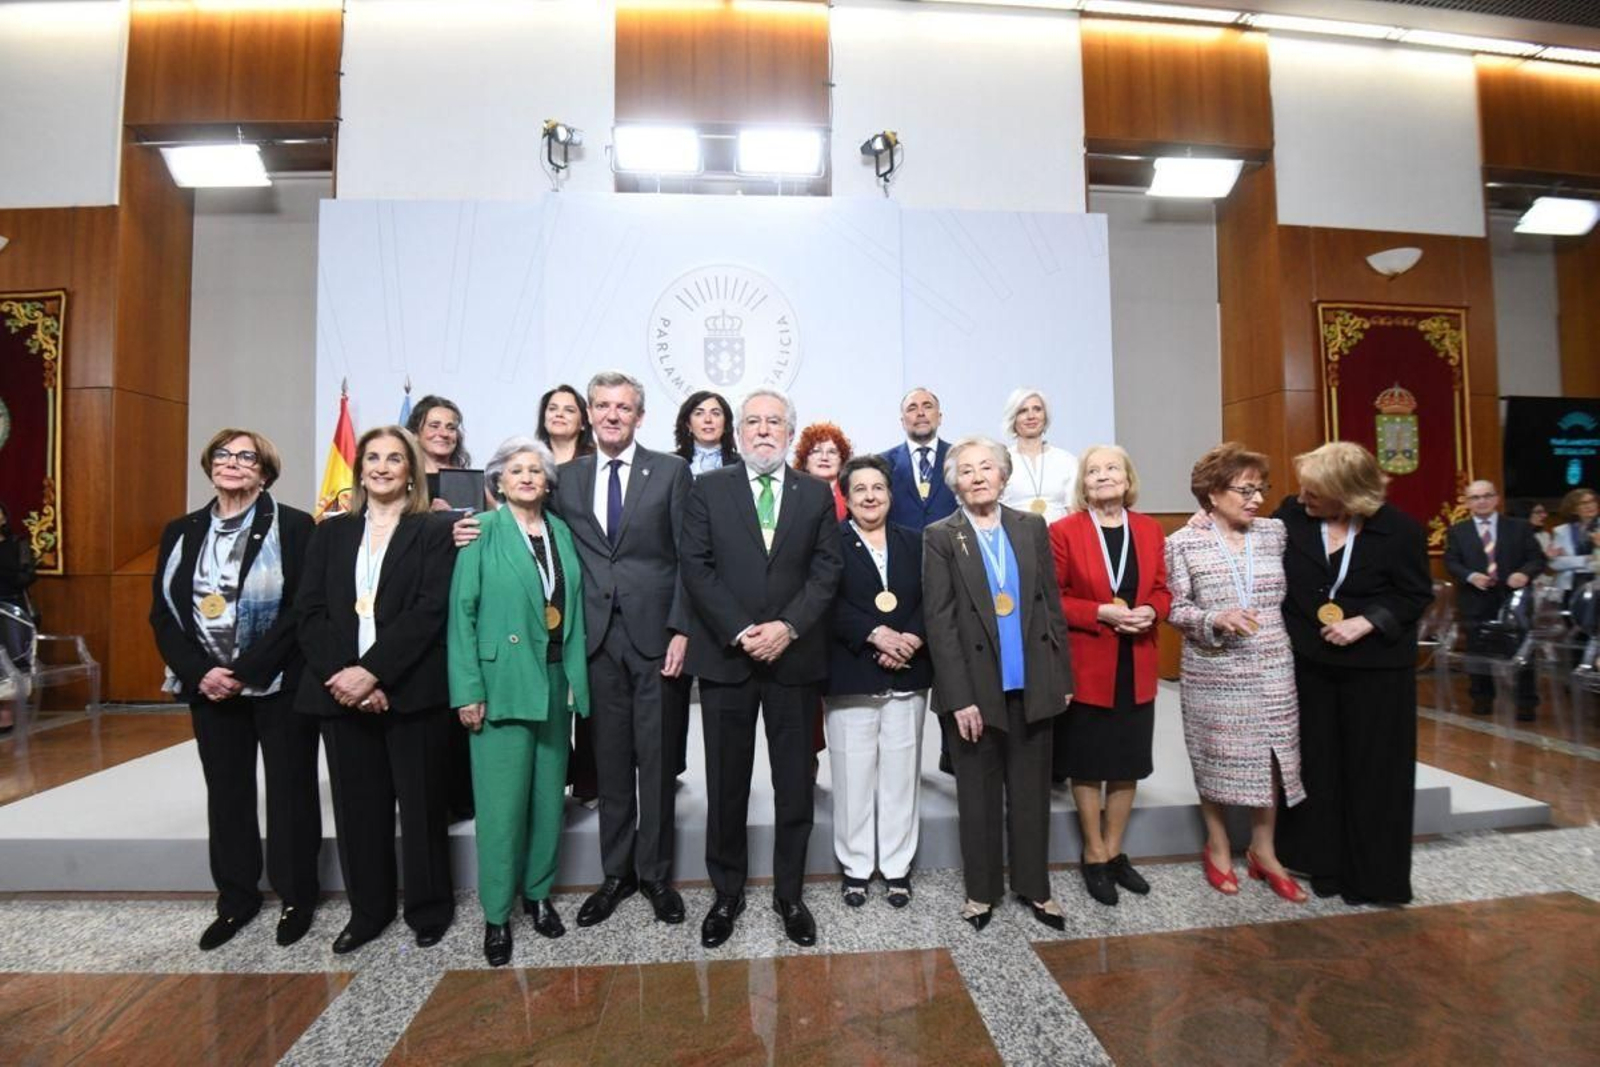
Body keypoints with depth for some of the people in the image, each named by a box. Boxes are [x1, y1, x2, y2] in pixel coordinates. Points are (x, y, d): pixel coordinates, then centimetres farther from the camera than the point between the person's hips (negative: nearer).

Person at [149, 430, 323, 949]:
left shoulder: (293, 527, -7)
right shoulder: (181, 532, 8)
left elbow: (302, 610, -13)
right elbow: (163, 613, 5)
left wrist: (247, 671, -17)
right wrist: (198, 671, -9)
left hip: (279, 684, -4)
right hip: (209, 685, 5)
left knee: (290, 789, 5)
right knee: (226, 792, 14)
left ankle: (296, 896, 21)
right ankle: (236, 899, 30)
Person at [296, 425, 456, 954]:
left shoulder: (434, 531, 0)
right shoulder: (331, 533, 12)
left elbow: (431, 610, -10)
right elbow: (310, 612, 5)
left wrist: (371, 671, -17)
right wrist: (340, 676, -10)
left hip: (411, 691, -3)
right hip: (341, 692, 4)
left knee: (421, 804, 6)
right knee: (357, 806, 11)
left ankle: (429, 908, 24)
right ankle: (368, 910, 29)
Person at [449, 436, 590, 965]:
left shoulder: (562, 532, 8)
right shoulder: (483, 532, -4)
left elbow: (574, 609, 9)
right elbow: (462, 610, -7)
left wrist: (576, 678, 4)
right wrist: (468, 689, -12)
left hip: (554, 681, 5)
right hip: (502, 681, -4)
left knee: (549, 792, 13)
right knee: (503, 799, 1)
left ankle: (538, 891, 32)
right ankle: (496, 913, 19)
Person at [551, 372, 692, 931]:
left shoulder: (670, 471, 1)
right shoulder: (567, 478, 11)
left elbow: (687, 557, -2)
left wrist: (681, 629, -8)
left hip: (654, 633, -2)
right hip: (596, 637, 3)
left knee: (656, 760, 7)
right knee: (610, 762, 11)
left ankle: (655, 874, 23)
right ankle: (616, 873, 27)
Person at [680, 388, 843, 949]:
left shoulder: (816, 494, 7)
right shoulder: (708, 488, 4)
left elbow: (826, 570, 1)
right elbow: (695, 565, -4)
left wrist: (788, 627, -13)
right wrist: (740, 631, -13)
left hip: (794, 657, 1)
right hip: (725, 655, -1)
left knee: (795, 783, 11)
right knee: (726, 783, 11)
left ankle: (789, 893, 28)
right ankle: (726, 893, 29)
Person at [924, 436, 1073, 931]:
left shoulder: (1032, 528, 4)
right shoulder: (940, 537, -5)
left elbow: (1052, 605, 7)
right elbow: (940, 623, -9)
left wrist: (1062, 677, 5)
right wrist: (960, 697, -12)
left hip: (1032, 685, 3)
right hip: (974, 687, -2)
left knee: (1030, 789, 15)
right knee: (978, 793, 12)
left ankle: (1033, 886, 33)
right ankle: (981, 889, 30)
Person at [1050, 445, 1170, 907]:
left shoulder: (1149, 529, 5)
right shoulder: (1064, 531, -8)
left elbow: (1161, 590, 11)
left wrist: (1150, 611, -11)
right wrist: (1100, 613, -21)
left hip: (1137, 667, 4)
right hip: (1087, 667, -4)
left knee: (1128, 764, 14)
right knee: (1088, 766, 8)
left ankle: (1115, 851, 32)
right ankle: (1094, 856, 26)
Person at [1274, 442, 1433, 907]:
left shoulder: (1399, 530, -11)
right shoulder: (1292, 515, -7)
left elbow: (1416, 595, -3)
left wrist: (1365, 623, -17)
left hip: (1375, 667, -2)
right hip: (1307, 663, 2)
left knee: (1371, 771, 7)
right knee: (1316, 764, 10)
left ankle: (1371, 874, 24)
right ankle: (1323, 861, 26)